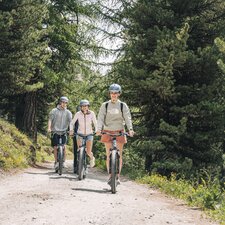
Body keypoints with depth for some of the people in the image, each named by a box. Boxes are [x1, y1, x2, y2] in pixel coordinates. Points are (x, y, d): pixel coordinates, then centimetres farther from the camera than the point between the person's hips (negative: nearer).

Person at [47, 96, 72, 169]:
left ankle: (63, 162, 1)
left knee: (64, 146, -12)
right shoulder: (54, 111, 3)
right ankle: (56, 162, 7)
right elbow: (50, 119, -5)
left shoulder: (68, 112, 8)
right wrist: (49, 128, -22)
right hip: (55, 131, -1)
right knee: (55, 147, -6)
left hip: (63, 132, 1)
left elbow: (70, 122, -2)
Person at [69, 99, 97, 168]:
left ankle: (92, 158, 30)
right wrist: (71, 130, -18)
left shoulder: (92, 113, -11)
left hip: (89, 134, -1)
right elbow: (72, 123, -1)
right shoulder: (78, 114, -10)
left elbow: (95, 123, -6)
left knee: (88, 152, -5)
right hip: (80, 134, 1)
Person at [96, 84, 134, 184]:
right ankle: (110, 176, 10)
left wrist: (130, 129, -23)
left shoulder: (123, 105, 1)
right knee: (108, 155, 2)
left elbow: (127, 118, -6)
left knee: (119, 155, 1)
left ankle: (118, 176, 9)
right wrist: (99, 129, -22)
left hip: (119, 132, 0)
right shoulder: (105, 105, 2)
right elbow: (100, 118, -5)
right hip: (108, 132, 0)